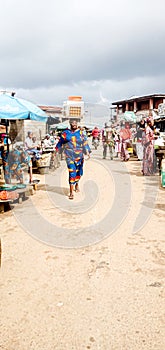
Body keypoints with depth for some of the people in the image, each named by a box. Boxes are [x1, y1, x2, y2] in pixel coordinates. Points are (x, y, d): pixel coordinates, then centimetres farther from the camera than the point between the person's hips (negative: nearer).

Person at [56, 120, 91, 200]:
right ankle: (71, 192, -9)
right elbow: (60, 142, 14)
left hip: (79, 155, 2)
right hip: (69, 155, -2)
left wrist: (87, 151, -3)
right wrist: (56, 151, 15)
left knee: (79, 172, 11)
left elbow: (85, 143, 6)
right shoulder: (65, 133, 6)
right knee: (72, 172, -11)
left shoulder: (80, 133, 8)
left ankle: (76, 185, 42)